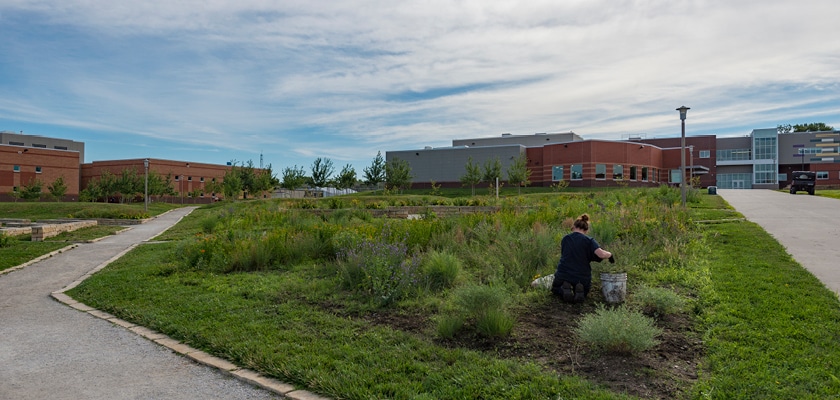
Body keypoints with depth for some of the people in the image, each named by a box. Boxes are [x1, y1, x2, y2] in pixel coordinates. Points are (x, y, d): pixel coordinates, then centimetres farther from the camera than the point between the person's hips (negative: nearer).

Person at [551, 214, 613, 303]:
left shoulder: (565, 239, 2)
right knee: (584, 293, 34)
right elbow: (601, 254, -22)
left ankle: (564, 290, -4)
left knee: (555, 289, 32)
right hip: (582, 278, 0)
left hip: (563, 276, 1)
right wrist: (610, 255, 0)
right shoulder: (589, 240, -6)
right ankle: (580, 291, -4)